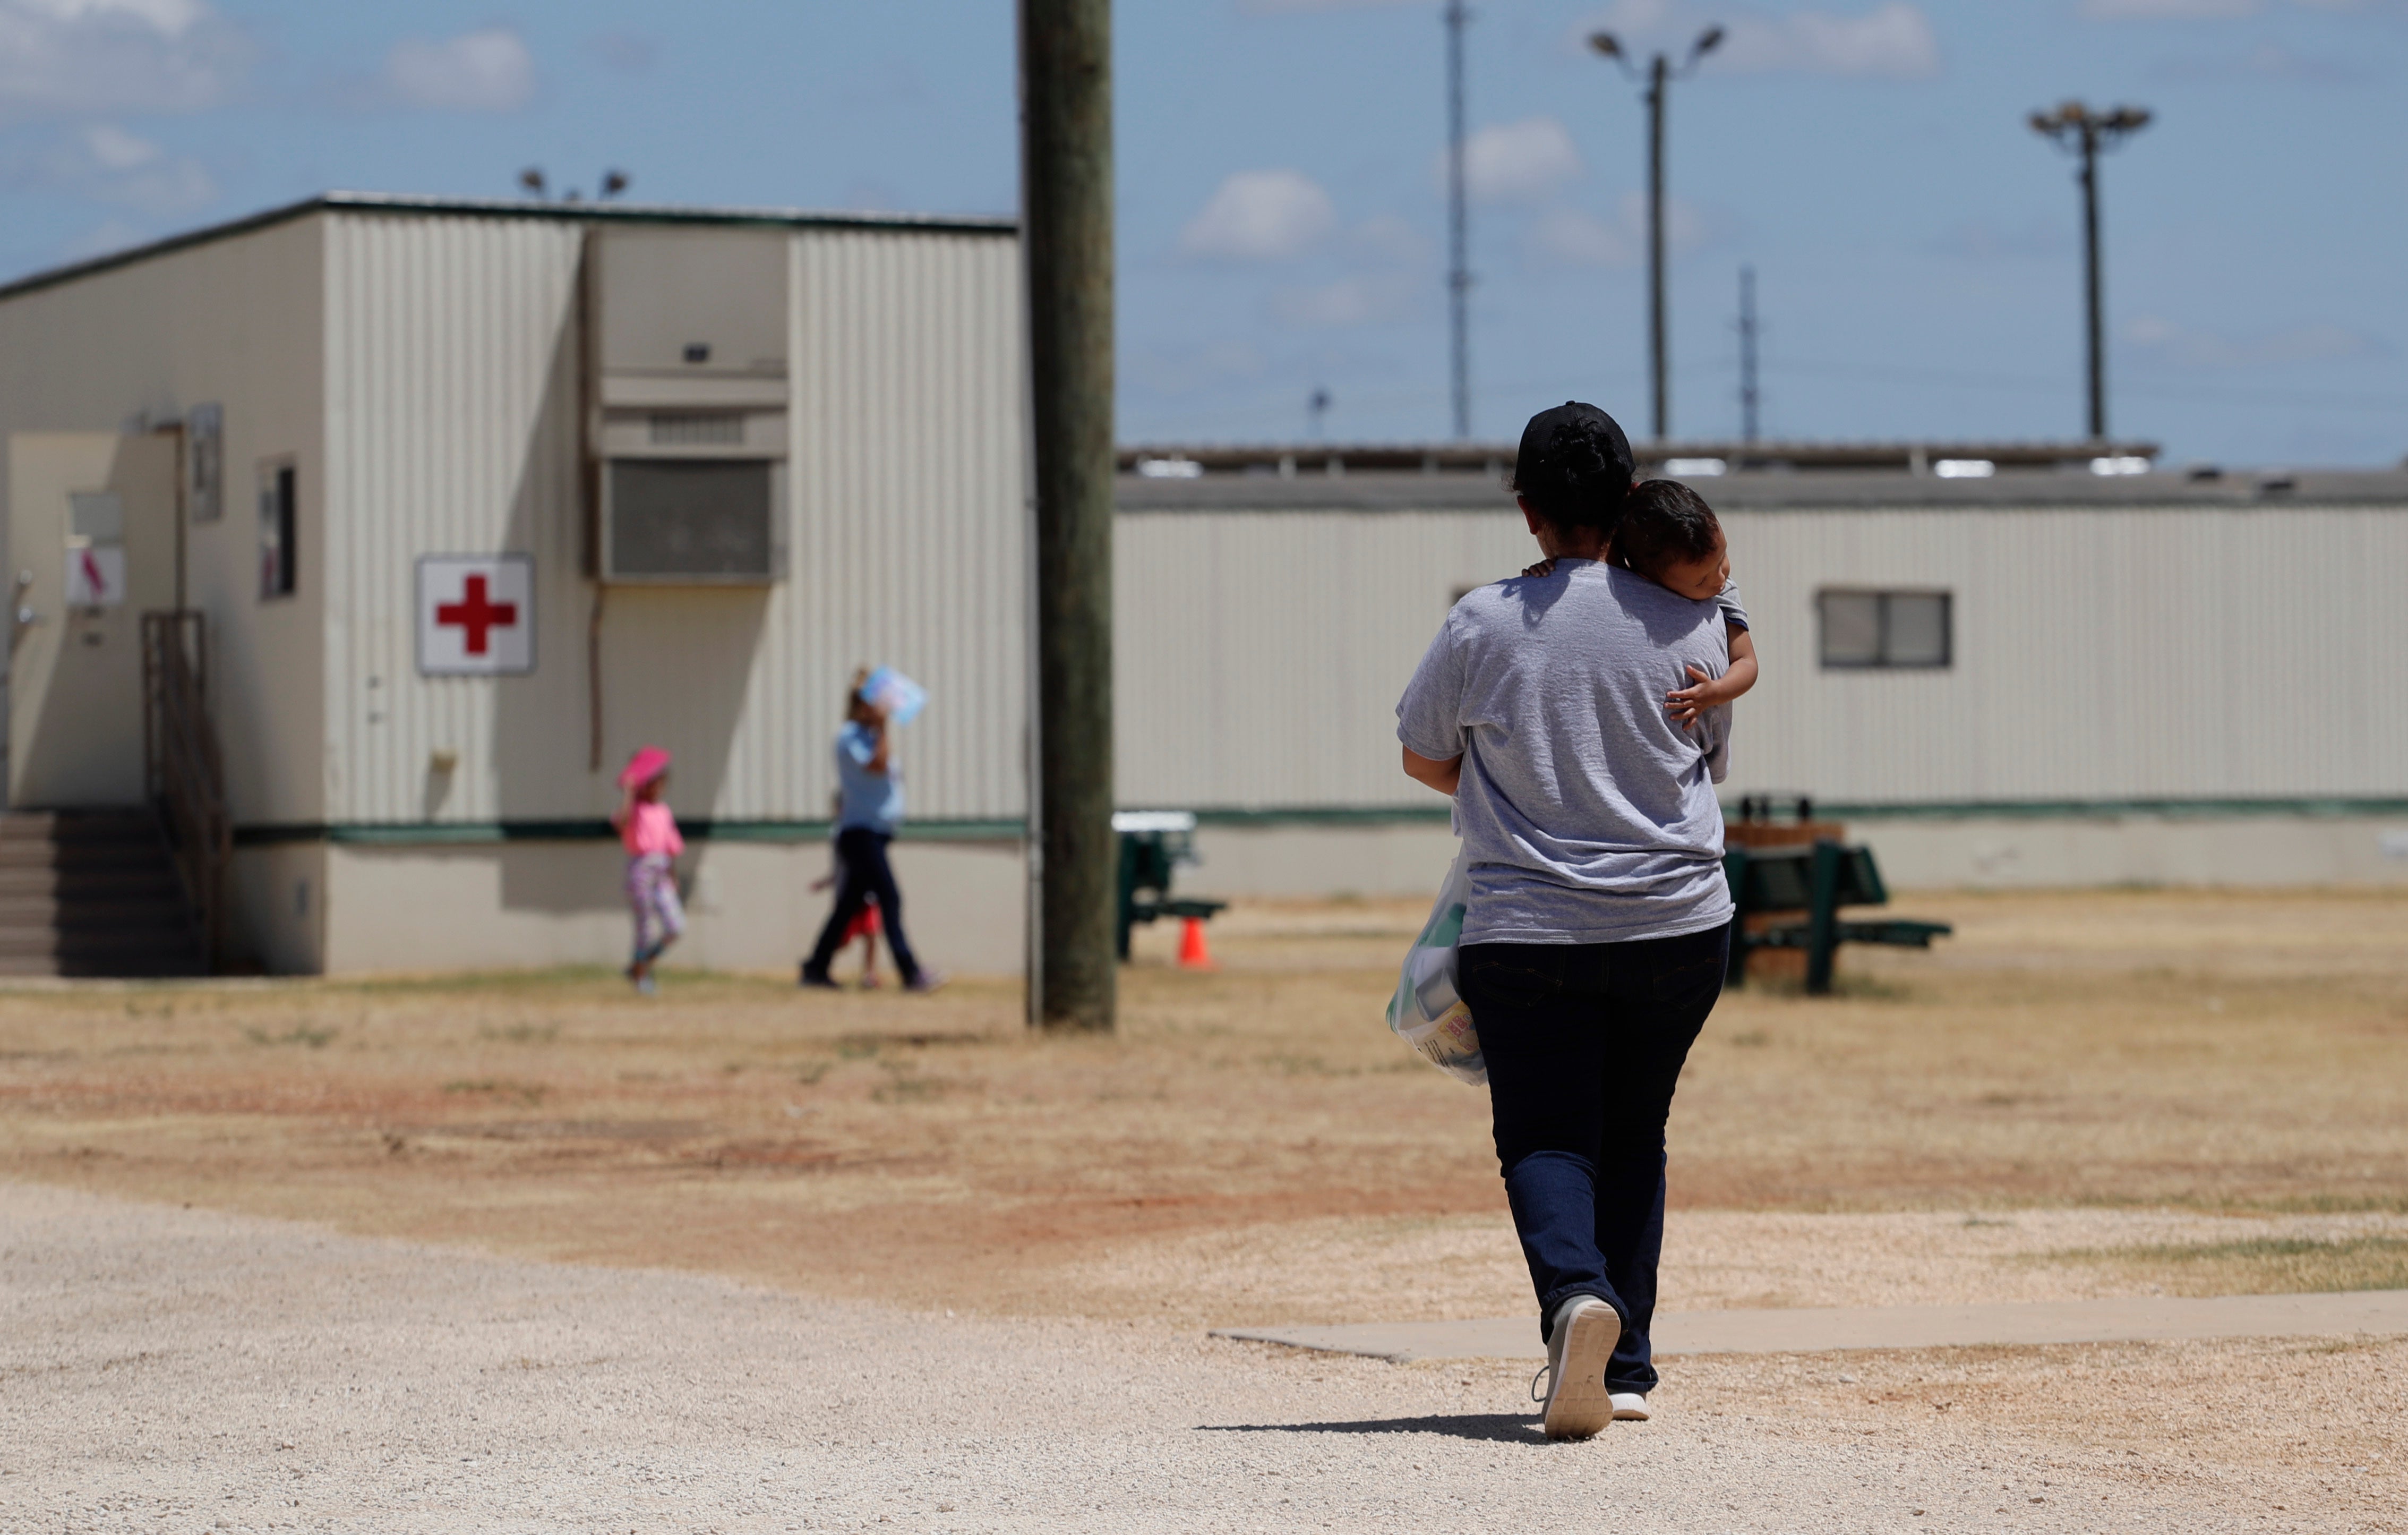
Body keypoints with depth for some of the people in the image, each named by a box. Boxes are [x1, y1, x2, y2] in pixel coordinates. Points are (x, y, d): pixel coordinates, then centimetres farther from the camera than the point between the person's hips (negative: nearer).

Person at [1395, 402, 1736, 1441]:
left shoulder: (1482, 624, -6)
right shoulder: (1691, 625, -3)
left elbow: (1423, 756, 8)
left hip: (1527, 929, -2)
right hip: (1678, 925, 2)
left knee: (1544, 1142, 2)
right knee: (1632, 1139, 16)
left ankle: (1576, 1291, -28)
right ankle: (1624, 1367, 14)